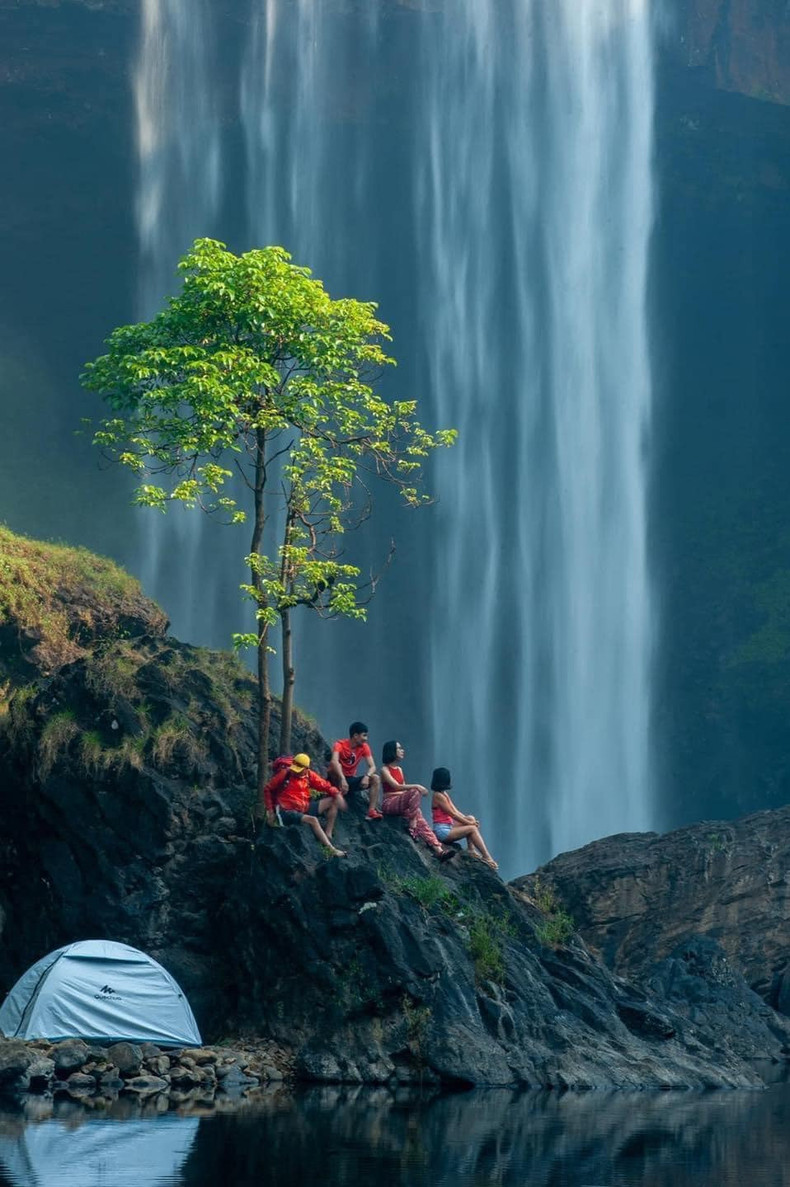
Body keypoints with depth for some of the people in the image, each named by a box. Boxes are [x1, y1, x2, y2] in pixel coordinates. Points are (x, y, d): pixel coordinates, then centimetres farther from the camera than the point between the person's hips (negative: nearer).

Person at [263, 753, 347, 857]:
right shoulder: (285, 774, -8)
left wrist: (337, 794, -15)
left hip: (305, 808, 6)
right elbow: (267, 790, 0)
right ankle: (332, 850, -34)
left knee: (333, 801, -3)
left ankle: (328, 835, -5)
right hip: (288, 811, -6)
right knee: (313, 820, -32)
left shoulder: (309, 775, 4)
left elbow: (324, 785, 5)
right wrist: (270, 811, -4)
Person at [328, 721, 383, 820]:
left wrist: (367, 776, -31)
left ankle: (372, 811, -26)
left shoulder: (364, 747, -2)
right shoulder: (340, 745, -18)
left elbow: (372, 766, -8)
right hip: (337, 779, -5)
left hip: (351, 780, 5)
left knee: (376, 779, -16)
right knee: (335, 767, -36)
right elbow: (334, 762, -37)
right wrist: (342, 779, -50)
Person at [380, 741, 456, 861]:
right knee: (414, 792, -32)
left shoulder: (399, 769, 20)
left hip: (401, 803, 7)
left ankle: (438, 849, -31)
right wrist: (416, 786, -25)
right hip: (389, 803, -7)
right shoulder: (385, 769, -4)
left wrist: (417, 788, -2)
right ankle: (412, 827, -32)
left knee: (421, 821, -17)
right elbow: (396, 786, -18)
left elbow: (404, 788, 16)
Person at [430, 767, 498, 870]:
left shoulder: (444, 794, 16)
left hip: (449, 826, 10)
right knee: (472, 828, -15)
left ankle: (471, 849, -4)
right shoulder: (438, 796, -15)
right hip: (442, 830, -10)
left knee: (471, 818, 7)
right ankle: (486, 857, -15)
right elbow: (453, 814, -15)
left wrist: (469, 821, 2)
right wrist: (469, 823, -8)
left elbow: (456, 812, 15)